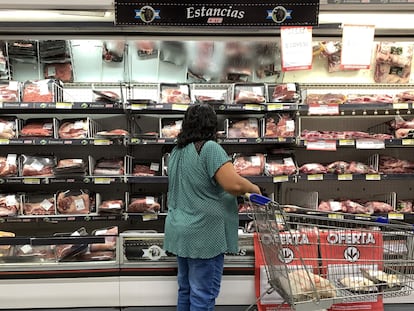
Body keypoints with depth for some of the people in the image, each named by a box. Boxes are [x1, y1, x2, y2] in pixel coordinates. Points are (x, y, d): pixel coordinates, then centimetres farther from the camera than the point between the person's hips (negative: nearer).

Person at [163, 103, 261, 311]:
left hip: (180, 231, 9)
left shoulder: (176, 151, 10)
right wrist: (253, 188, -5)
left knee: (186, 290, 19)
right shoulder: (209, 148, -16)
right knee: (203, 294, 3)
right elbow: (234, 184, -24)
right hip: (203, 235, -8)